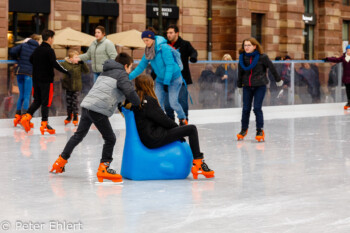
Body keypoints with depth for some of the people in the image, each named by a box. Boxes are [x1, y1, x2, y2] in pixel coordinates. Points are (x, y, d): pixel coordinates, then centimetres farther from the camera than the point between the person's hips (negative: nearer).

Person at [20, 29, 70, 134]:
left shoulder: (37, 50, 7)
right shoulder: (49, 51, -13)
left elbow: (31, 60, 18)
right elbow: (55, 64, -20)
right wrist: (66, 72, -12)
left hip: (36, 79, 7)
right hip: (46, 80, -6)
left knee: (37, 100, 15)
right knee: (46, 102, 0)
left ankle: (26, 117, 1)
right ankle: (44, 124, 1)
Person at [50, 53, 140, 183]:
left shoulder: (106, 72, 27)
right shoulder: (121, 75, 1)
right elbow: (130, 92, -11)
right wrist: (138, 104, 5)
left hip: (86, 105, 9)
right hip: (98, 110, -8)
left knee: (79, 135, 21)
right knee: (110, 139, 1)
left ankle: (61, 162, 27)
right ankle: (103, 168, -3)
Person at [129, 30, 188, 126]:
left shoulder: (163, 48, -21)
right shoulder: (148, 51, 1)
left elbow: (170, 65, -23)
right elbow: (141, 67, 6)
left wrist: (166, 82, -25)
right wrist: (129, 77, -4)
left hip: (174, 79, -6)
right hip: (160, 80, 6)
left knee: (173, 103, -9)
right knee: (158, 103, -4)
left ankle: (183, 120, 16)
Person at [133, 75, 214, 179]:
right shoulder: (149, 100, -15)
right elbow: (162, 119, -11)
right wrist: (176, 126, 6)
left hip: (144, 138, 10)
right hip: (154, 139, -10)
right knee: (192, 129, -7)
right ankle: (198, 162, -4)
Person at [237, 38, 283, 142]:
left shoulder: (262, 57, -11)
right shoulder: (242, 57, 0)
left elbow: (272, 68, 1)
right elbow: (240, 71, 12)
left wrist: (278, 79, 12)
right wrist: (239, 84, 20)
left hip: (260, 86, -3)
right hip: (247, 86, 3)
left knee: (257, 108, -9)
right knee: (246, 109, 4)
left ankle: (260, 130, 3)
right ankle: (244, 129, 22)